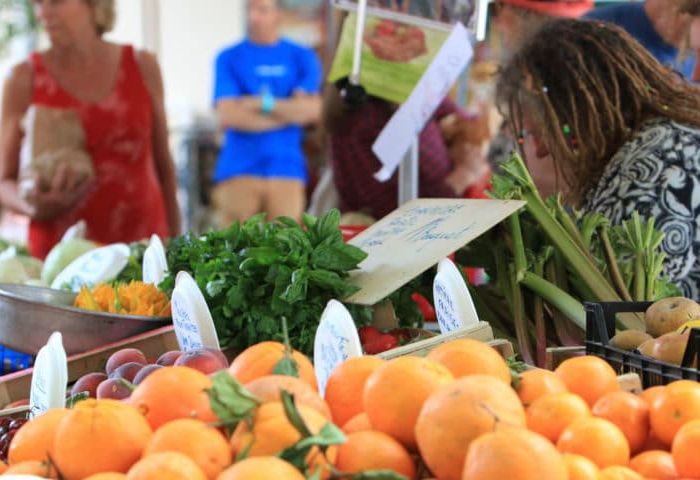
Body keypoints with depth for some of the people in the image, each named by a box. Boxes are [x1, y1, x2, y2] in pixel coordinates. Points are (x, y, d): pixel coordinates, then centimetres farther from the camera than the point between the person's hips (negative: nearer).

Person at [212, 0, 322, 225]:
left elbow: (311, 110, -2)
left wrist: (262, 104, -6)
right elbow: (227, 116, -5)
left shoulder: (302, 57, 9)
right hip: (239, 169, -1)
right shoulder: (229, 59, 7)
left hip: (286, 167, 1)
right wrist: (288, 113, -4)